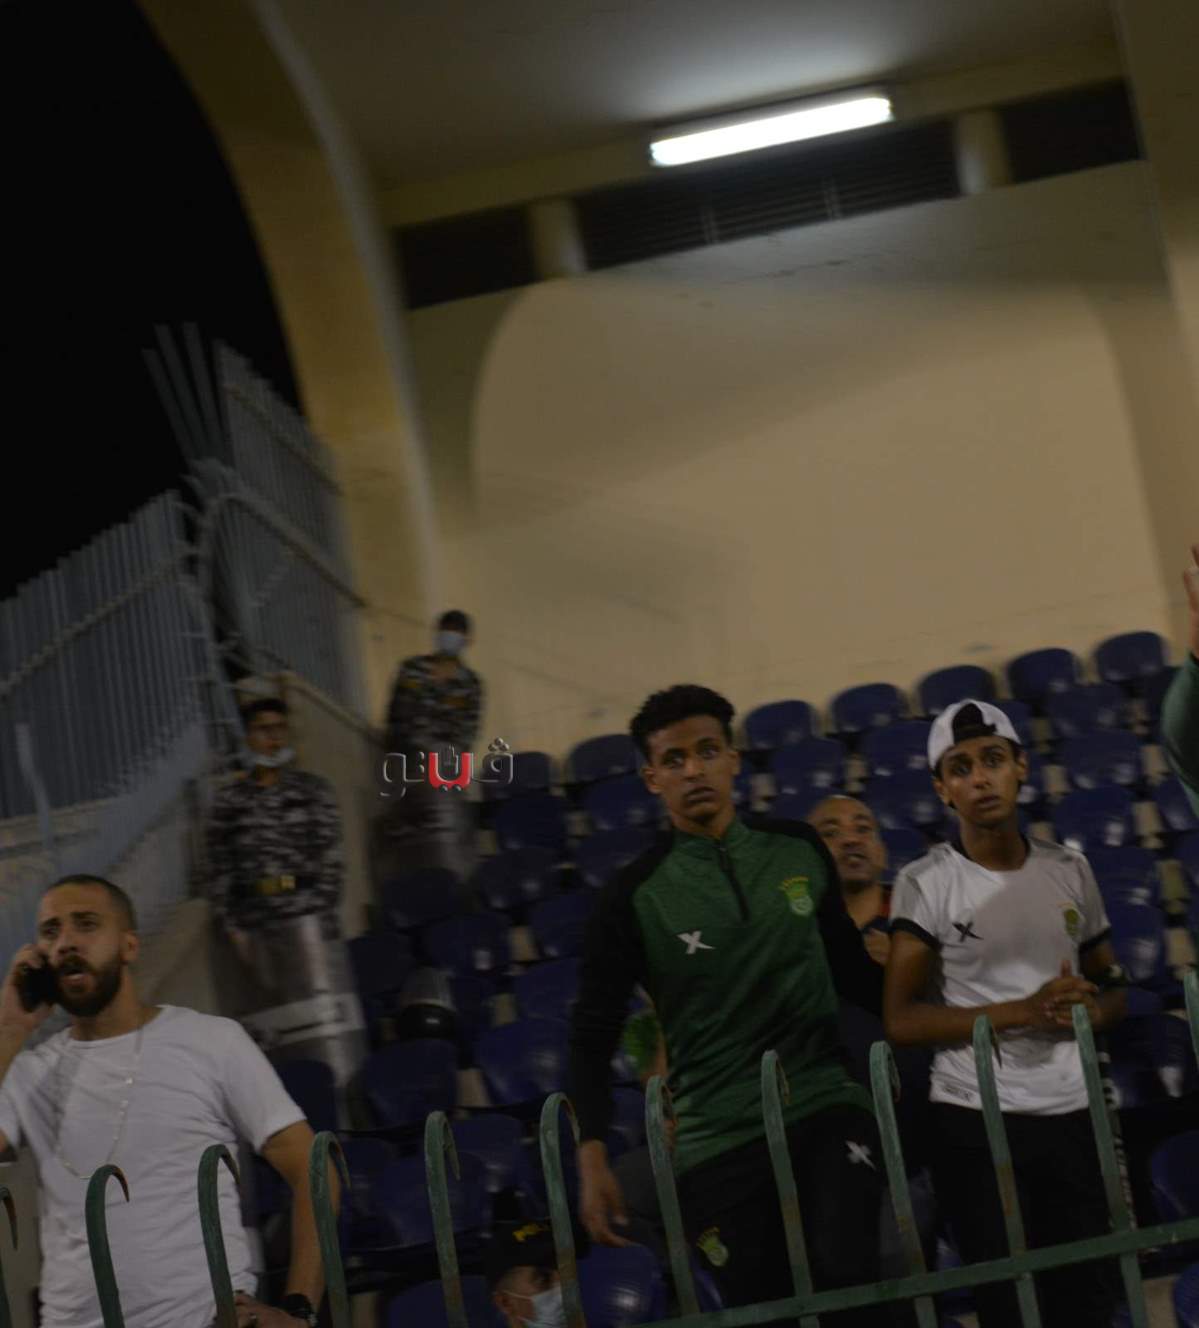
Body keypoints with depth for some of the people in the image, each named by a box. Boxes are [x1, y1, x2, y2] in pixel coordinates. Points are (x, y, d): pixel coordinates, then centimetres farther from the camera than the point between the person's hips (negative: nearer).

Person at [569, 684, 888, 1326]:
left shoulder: (798, 850, 6)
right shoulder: (634, 898, -4)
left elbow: (851, 968, 19)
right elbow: (593, 1035, 0)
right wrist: (592, 1162, -8)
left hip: (825, 1104, 1)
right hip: (719, 1139, -1)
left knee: (844, 1270, -24)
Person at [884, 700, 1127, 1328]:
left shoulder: (1069, 868, 7)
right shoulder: (924, 884, -6)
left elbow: (1112, 987, 17)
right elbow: (901, 1020, -11)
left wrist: (1089, 1011, -8)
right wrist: (1022, 1011, -19)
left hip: (1073, 1113, 4)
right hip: (975, 1122, -4)